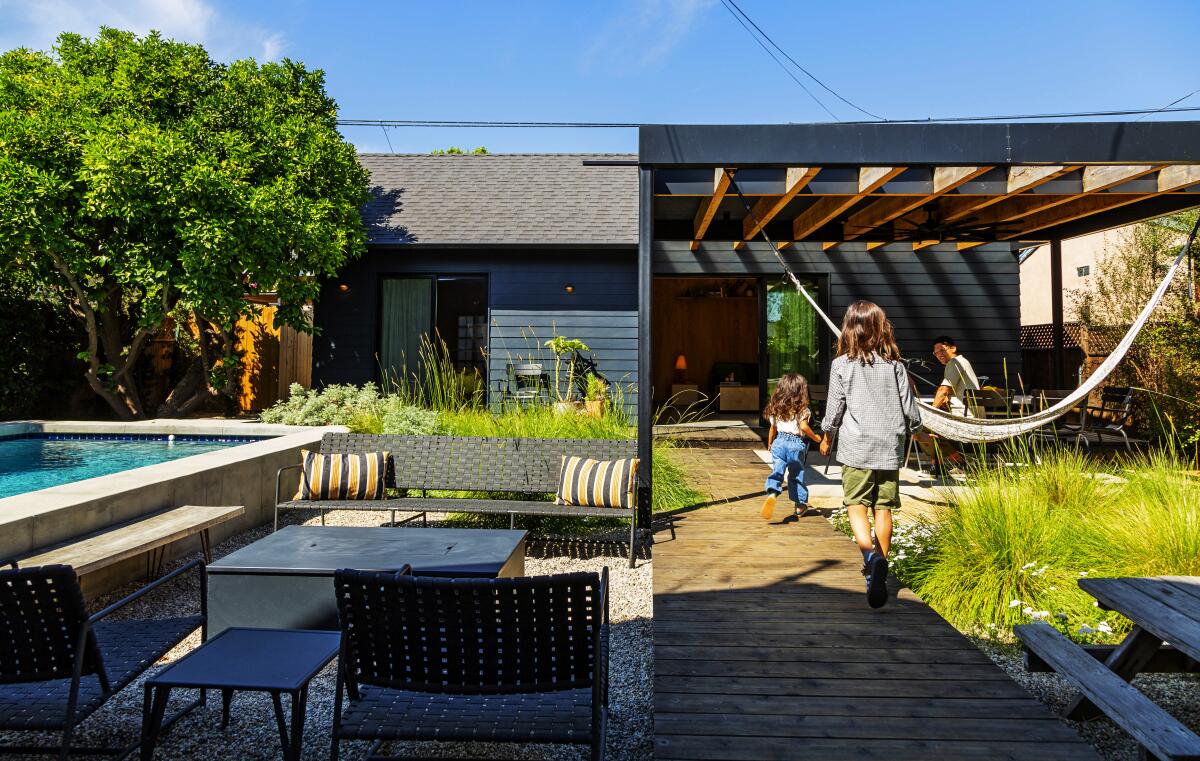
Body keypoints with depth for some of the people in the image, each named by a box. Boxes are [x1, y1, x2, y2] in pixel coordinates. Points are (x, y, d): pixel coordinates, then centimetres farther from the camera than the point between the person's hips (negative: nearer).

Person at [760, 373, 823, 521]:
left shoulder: (776, 408, 8)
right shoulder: (802, 409, -4)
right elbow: (804, 426, -17)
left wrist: (769, 444, 26)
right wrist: (815, 437, -1)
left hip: (779, 442, 2)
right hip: (797, 444, -2)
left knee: (777, 471, -4)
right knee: (796, 475, 13)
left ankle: (772, 494, -33)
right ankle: (799, 505, 24)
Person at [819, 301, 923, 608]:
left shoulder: (842, 365, -5)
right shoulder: (895, 365, 3)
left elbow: (834, 410, -2)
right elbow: (910, 410, 5)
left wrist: (827, 439, 15)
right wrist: (912, 429, 26)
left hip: (856, 447, -3)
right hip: (890, 447, 3)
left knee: (857, 505, 0)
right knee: (884, 508, 11)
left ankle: (870, 556, -25)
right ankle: (880, 566, 21)